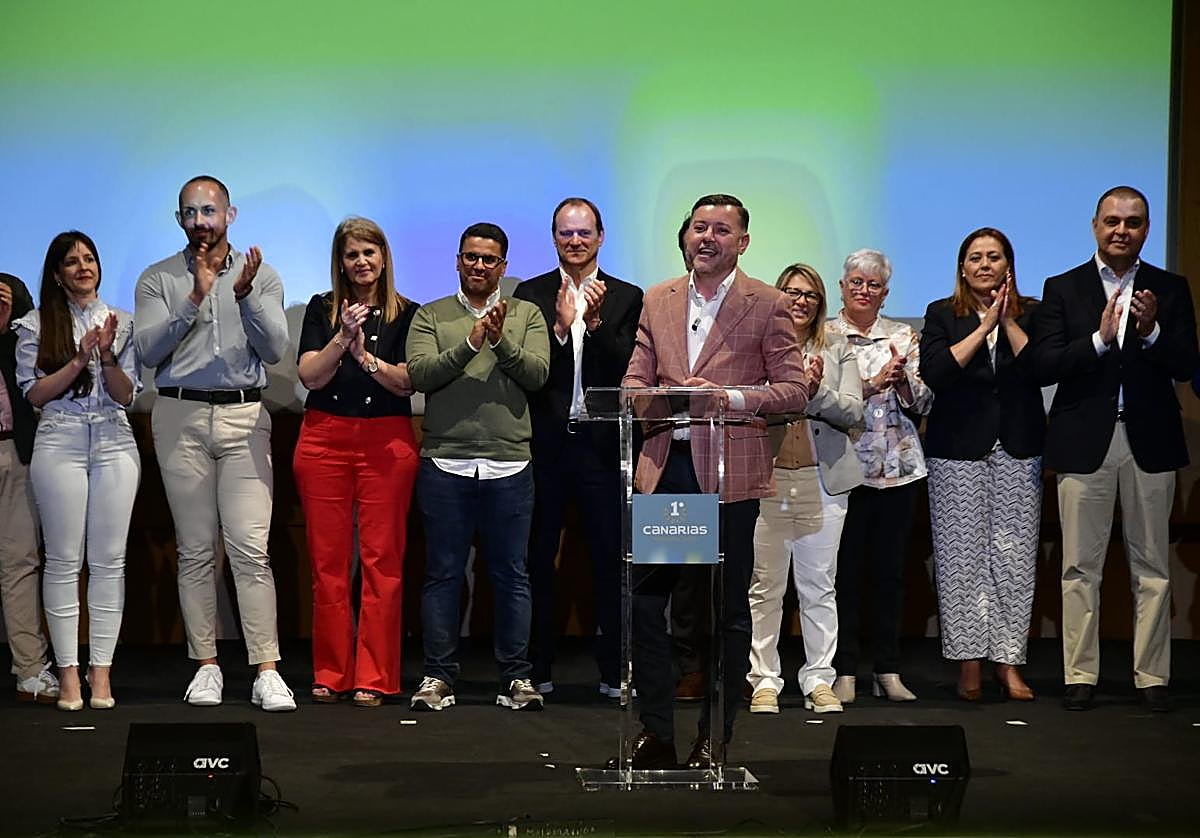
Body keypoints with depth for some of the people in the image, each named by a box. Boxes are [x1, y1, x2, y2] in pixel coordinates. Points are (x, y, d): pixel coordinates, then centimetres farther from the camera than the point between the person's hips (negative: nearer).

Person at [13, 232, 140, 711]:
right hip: (59, 443, -2)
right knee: (64, 558, -3)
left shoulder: (122, 323, 12)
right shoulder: (37, 325, 7)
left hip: (114, 443, 2)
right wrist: (80, 359, -12)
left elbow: (126, 395, 6)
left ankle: (101, 670, 1)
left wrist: (107, 356, -11)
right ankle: (68, 671, 1)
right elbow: (34, 394, -1)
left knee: (109, 558, -2)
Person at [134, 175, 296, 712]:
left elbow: (274, 349, -1)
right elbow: (148, 350, -5)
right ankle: (206, 666, 10)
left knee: (250, 547, -9)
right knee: (195, 548, 3)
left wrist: (246, 297, -16)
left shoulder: (261, 274, 10)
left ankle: (266, 672, -10)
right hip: (180, 416, 1)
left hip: (243, 415, -1)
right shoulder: (158, 279, 9)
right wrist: (194, 299, -14)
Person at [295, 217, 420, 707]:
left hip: (387, 441, -1)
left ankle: (373, 677, 0)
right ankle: (330, 675, 10)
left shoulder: (406, 314, 7)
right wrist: (342, 338, -14)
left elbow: (407, 383, -3)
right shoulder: (321, 309, 11)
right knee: (327, 561, 1)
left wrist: (367, 357, -18)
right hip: (324, 440, 1)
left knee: (382, 560, -5)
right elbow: (309, 376, 0)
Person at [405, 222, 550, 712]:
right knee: (443, 574, 4)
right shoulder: (431, 317, 8)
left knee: (511, 575, 4)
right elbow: (420, 374, -7)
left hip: (510, 465, 1)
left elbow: (537, 375, -3)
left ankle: (516, 677, 12)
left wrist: (501, 341, -18)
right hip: (445, 464, 0)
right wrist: (470, 343, -17)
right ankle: (438, 676, 11)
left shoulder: (526, 315, 10)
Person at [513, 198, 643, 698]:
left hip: (602, 445, 0)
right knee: (538, 559, 6)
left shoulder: (626, 298, 7)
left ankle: (614, 671, 11)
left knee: (610, 560, 3)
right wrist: (561, 325, -18)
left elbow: (629, 370, -5)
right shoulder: (531, 295, 6)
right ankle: (537, 670, 15)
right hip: (546, 444, 0)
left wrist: (595, 321, -17)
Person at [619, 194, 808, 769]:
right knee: (643, 597, 2)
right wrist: (654, 398, -9)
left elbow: (794, 389, -3)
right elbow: (635, 379, 14)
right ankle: (656, 732, 13)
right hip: (665, 467, 4)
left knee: (728, 608, 3)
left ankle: (714, 737, 14)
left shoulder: (768, 305, 2)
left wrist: (730, 397, -17)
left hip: (729, 473, -3)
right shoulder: (658, 300, 14)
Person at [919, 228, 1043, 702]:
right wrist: (984, 326, -11)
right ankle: (969, 662, 7)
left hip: (1018, 449, 1)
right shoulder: (942, 315, 6)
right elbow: (935, 374, -11)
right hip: (958, 450, -1)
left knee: (1015, 556, -1)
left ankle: (1008, 662, 5)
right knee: (961, 556, -1)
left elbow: (1042, 369, -8)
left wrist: (1008, 322, -10)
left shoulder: (1031, 314, 8)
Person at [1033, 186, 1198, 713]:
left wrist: (1152, 332, -19)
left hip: (1150, 439, 1)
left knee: (1152, 566, 5)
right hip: (1085, 442, -1)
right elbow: (1043, 366, -6)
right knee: (1081, 566, 3)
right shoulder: (1063, 289, 4)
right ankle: (1080, 675, 10)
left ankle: (1152, 677, 12)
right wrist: (1099, 339, -18)